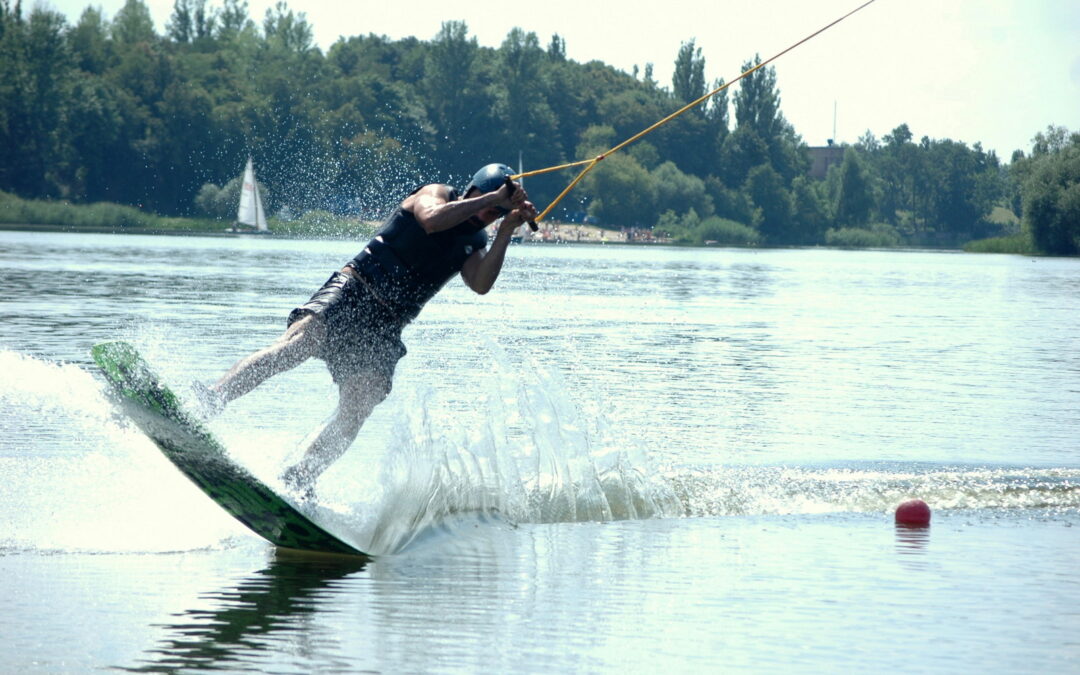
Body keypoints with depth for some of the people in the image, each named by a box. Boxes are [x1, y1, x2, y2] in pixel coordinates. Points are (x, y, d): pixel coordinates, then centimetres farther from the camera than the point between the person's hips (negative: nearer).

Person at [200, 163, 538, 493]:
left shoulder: (474, 246, 18)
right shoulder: (438, 193, 5)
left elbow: (480, 285, -4)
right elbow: (432, 219, -20)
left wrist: (506, 231, -9)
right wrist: (493, 198, -16)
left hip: (384, 327, 5)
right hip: (351, 291, -5)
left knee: (356, 412, -12)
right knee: (297, 345, -29)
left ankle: (295, 482, -6)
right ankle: (209, 400, -32)